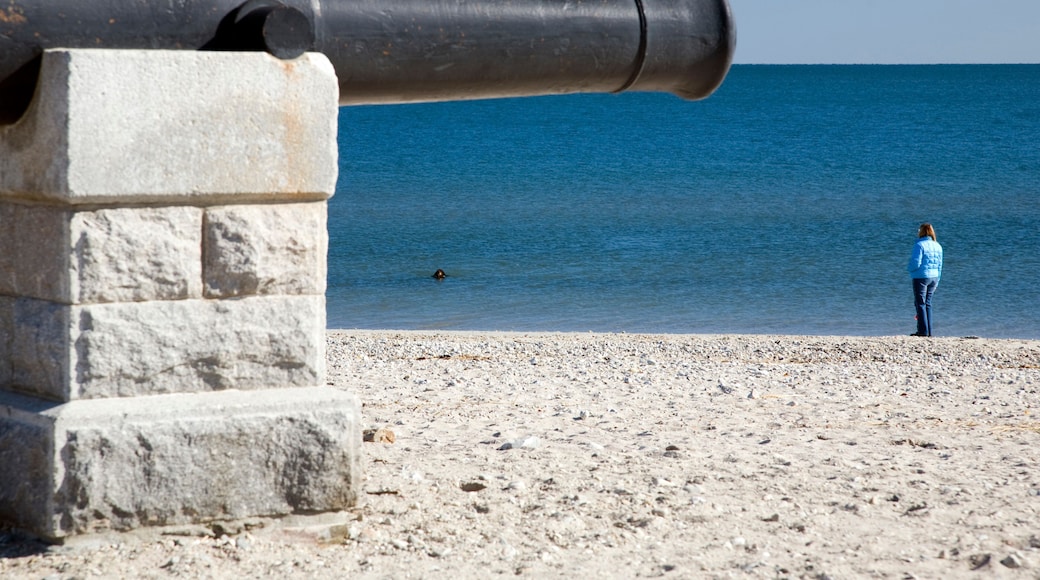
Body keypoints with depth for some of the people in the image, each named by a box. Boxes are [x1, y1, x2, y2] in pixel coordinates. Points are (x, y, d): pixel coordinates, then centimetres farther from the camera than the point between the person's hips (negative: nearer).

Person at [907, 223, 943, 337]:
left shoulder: (920, 245, -13)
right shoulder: (937, 246, 10)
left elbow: (916, 263, -19)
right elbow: (939, 266, 13)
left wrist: (909, 268, 3)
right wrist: (936, 282, 18)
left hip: (921, 277, -7)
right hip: (934, 277, 7)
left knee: (920, 304, -2)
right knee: (927, 304, 13)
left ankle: (923, 331, -6)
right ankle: (929, 331, 11)